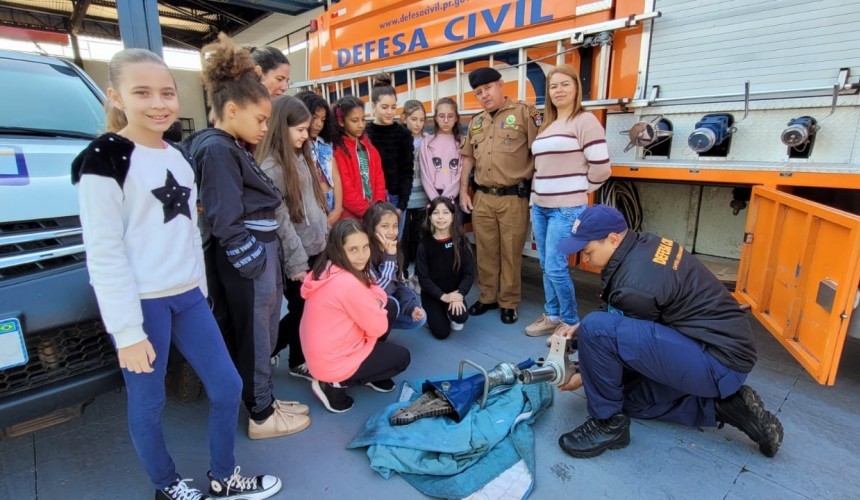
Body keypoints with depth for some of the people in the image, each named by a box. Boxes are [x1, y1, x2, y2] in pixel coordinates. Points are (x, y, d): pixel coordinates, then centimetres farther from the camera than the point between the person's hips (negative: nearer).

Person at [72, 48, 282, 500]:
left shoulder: (178, 157, 11)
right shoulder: (104, 159, -10)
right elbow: (103, 254, -14)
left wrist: (200, 290, 15)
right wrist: (128, 331, -15)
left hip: (188, 296, 7)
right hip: (141, 303, -7)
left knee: (228, 386, 11)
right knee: (148, 403, 9)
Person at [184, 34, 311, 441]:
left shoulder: (231, 147, 15)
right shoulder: (216, 149, -15)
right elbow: (226, 221, -19)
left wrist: (269, 257, 12)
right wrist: (256, 262, -15)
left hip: (262, 252, 9)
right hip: (248, 259, -9)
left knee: (264, 334, 19)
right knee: (254, 337, 5)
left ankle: (265, 401, 36)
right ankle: (261, 416, 22)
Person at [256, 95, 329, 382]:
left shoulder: (300, 157, 11)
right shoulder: (270, 167, -16)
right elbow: (280, 220, -18)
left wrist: (325, 239, 14)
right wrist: (297, 262, -16)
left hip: (316, 248, 8)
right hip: (297, 255, -7)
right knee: (301, 311, 6)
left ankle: (300, 362, 31)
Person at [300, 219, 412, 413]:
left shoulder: (326, 270, -2)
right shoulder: (348, 283, -31)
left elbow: (374, 291, 8)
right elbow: (378, 327, -20)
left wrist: (376, 301, -12)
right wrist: (377, 308, -1)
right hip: (332, 364, -8)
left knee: (390, 308, 12)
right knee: (401, 357, 10)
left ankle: (368, 374, 20)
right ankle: (336, 384, 3)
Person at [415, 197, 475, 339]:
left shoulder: (461, 242, -7)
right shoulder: (424, 245, -10)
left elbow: (469, 273, -8)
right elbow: (423, 278, -11)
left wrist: (459, 294, -23)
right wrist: (443, 296, -22)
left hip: (454, 292, 1)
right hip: (432, 294, -1)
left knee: (461, 316, -27)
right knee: (442, 332, -12)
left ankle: (451, 314, 10)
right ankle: (433, 314, 21)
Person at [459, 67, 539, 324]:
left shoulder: (524, 113, -3)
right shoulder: (475, 122, 15)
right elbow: (468, 158, 19)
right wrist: (463, 191, 13)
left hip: (514, 197, -5)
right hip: (482, 198, 5)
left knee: (511, 252, 5)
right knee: (485, 251, 12)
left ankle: (509, 302, 20)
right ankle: (487, 297, 28)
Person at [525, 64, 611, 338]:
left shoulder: (585, 120, -7)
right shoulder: (547, 125, 16)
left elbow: (601, 168, -10)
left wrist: (577, 190, 2)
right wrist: (537, 197, 12)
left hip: (567, 208, -7)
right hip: (540, 207, 8)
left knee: (556, 267, -6)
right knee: (545, 266, 12)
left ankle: (571, 322, 13)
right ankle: (552, 315, 26)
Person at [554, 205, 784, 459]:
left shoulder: (635, 285, -27)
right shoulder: (643, 245, 1)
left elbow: (616, 336, -10)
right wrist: (582, 329, 13)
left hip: (717, 361, -10)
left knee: (597, 330, -27)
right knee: (630, 396, 23)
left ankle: (608, 423, -7)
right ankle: (722, 405, 15)